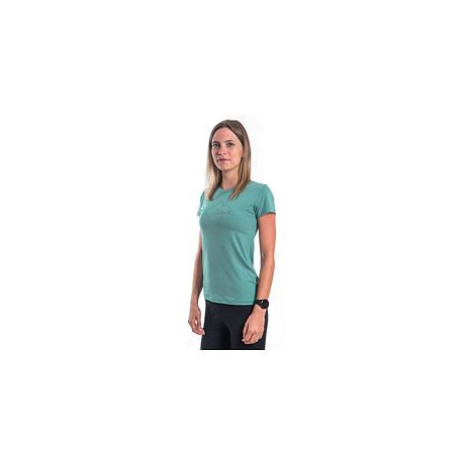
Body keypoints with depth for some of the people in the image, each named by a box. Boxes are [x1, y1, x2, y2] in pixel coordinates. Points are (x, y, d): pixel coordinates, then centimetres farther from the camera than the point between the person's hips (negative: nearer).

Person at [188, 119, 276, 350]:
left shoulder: (259, 193, -7)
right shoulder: (207, 196, 9)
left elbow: (268, 257, -9)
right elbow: (201, 253, 14)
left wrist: (260, 309, -14)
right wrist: (194, 301, 10)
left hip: (245, 304, -5)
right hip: (213, 305, 5)